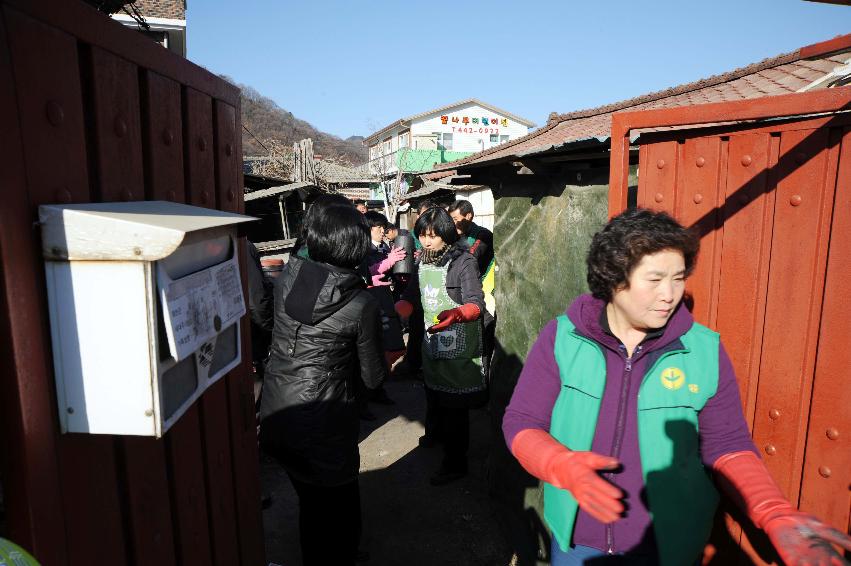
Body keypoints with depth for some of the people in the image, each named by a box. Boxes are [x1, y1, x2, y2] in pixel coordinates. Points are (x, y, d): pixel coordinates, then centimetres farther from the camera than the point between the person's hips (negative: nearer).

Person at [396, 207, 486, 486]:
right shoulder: (424, 262, 6)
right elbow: (410, 298, 11)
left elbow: (476, 305, -25)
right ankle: (435, 432, 51)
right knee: (434, 395, 25)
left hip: (458, 351, -7)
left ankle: (455, 464, 18)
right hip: (432, 344, 7)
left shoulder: (463, 262, -16)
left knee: (454, 408, 2)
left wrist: (455, 314, -45)